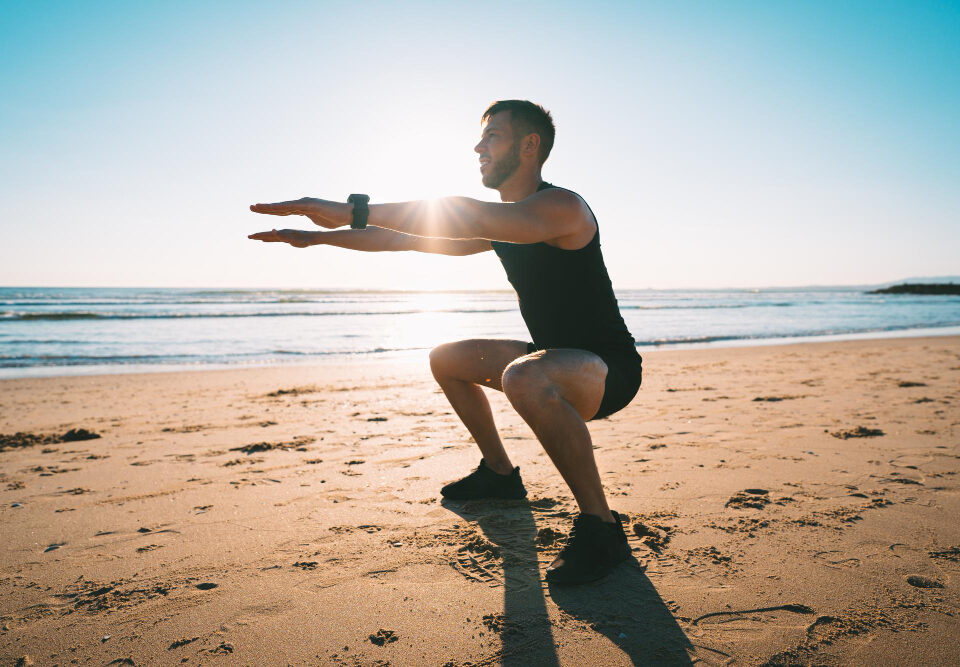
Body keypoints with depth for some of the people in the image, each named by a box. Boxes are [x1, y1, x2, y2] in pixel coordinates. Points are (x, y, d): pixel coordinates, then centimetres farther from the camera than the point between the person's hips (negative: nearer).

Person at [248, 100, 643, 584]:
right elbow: (411, 237, 13)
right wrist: (320, 237, 11)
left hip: (610, 370, -9)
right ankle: (500, 473, 28)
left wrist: (352, 211, -37)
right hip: (555, 360, 9)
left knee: (524, 377, -40)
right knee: (446, 359, 17)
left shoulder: (562, 206, -20)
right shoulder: (499, 222, 9)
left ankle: (600, 530, -25)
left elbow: (465, 218, -36)